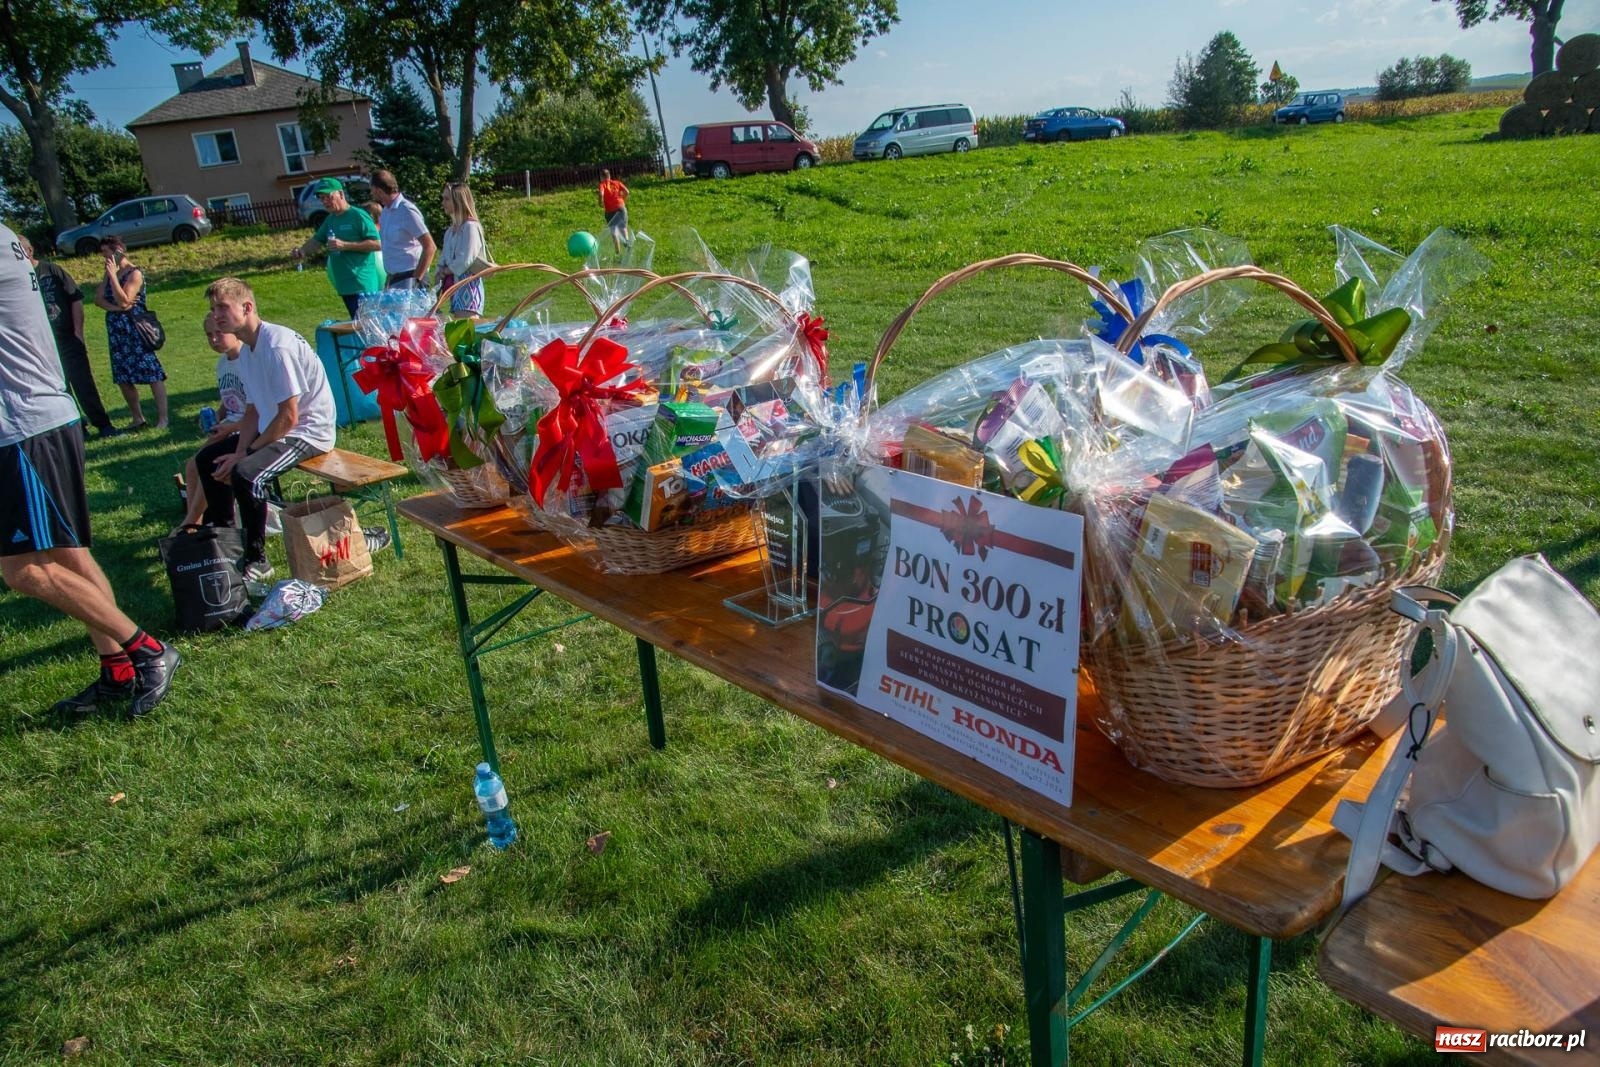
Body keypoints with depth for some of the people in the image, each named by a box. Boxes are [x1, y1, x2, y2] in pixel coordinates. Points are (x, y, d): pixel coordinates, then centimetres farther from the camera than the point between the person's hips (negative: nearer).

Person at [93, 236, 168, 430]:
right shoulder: (110, 273, 13)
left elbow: (124, 300, -18)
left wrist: (113, 275, -17)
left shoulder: (135, 273, -8)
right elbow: (98, 298, 6)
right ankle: (138, 419, 18)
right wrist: (114, 307, -11)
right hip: (116, 331, 8)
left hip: (135, 330, -8)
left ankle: (162, 418, -5)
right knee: (123, 378, 9)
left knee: (152, 374, -7)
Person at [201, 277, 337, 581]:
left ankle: (257, 560, -13)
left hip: (308, 432, -10)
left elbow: (289, 417, -24)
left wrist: (244, 454, -16)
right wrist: (239, 452, -7)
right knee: (207, 459, 14)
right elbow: (253, 411, 10)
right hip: (274, 428, 10)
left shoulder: (277, 346, -23)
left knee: (246, 474, -30)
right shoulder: (247, 350, 7)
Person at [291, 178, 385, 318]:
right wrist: (303, 250, 4)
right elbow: (317, 240, 25)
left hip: (361, 286, -8)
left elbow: (377, 244, -15)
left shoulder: (358, 215, -8)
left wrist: (345, 245, -18)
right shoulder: (330, 219, 17)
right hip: (344, 285, 8)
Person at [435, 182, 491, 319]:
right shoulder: (452, 229, 16)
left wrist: (444, 271, -3)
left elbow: (465, 260, -16)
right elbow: (443, 259, 17)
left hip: (467, 285, -9)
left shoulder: (470, 226, -10)